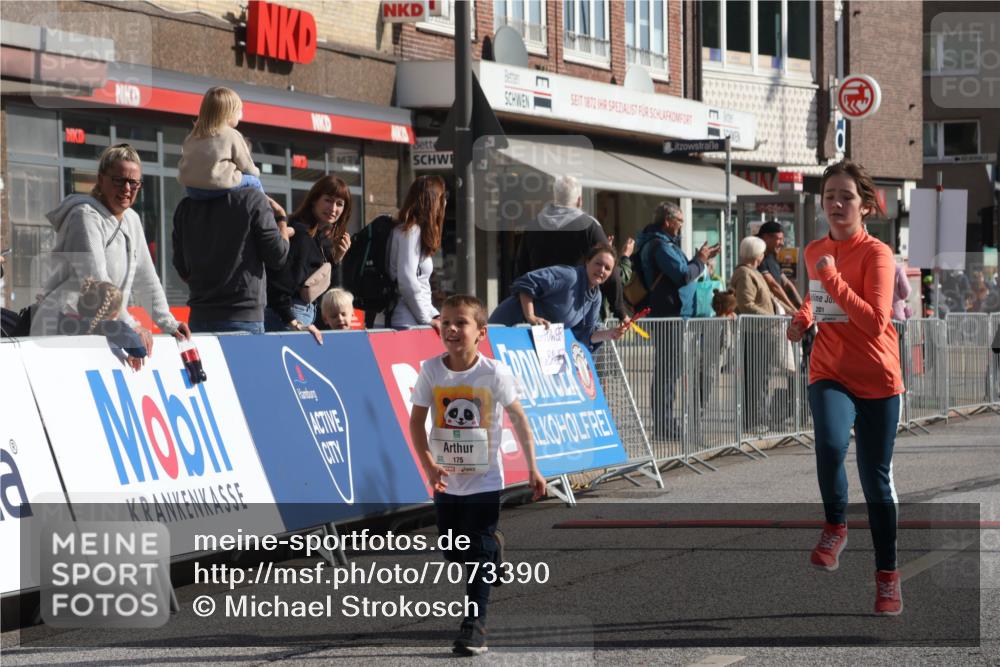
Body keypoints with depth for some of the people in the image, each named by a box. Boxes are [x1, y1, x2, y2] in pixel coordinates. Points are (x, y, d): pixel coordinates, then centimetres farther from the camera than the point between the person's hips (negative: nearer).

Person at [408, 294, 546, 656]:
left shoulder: (494, 373, -13)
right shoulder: (431, 371, -9)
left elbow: (518, 418, -3)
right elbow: (417, 420, -4)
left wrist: (532, 468, -2)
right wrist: (429, 464, -17)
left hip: (484, 480, -3)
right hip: (446, 481, 3)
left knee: (478, 553, -5)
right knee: (454, 554, 13)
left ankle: (474, 626, 0)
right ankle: (493, 555, 45)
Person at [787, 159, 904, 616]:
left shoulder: (876, 254, -14)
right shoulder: (815, 251, 4)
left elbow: (874, 322, -26)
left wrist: (832, 277, -26)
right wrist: (803, 318, 6)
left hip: (878, 380, -3)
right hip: (829, 375, 3)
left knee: (876, 479, 4)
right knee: (830, 444, -28)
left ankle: (887, 575, 20)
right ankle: (835, 528, -3)